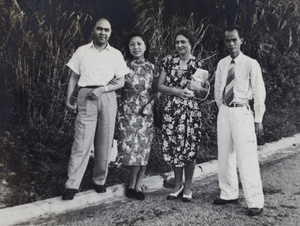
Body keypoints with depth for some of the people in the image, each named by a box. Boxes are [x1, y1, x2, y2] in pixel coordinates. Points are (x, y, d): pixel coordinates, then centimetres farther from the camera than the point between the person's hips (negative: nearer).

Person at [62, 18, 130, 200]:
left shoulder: (116, 54, 9)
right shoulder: (82, 51, 10)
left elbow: (121, 82, 6)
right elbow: (74, 77, 12)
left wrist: (102, 89, -10)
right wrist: (69, 99, 1)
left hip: (108, 97, 1)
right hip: (86, 97, -1)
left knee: (105, 142, 4)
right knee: (82, 142, -7)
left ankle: (100, 180, 18)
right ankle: (72, 185, -3)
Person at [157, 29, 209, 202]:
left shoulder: (198, 65, 3)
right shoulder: (169, 61, 8)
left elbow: (205, 93, 5)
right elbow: (160, 86, 4)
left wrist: (198, 88, -17)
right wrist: (177, 91, -12)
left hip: (191, 112, -2)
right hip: (171, 112, 2)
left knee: (189, 149, 1)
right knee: (173, 147, 5)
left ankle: (188, 187, 18)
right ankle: (178, 185, 24)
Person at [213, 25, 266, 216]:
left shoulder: (251, 64, -7)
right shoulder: (222, 64, 8)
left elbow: (259, 93, -5)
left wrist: (258, 119, -6)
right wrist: (223, 109, 12)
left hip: (242, 112, -5)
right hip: (224, 112, 5)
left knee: (246, 158, -6)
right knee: (225, 156, 12)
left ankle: (255, 202, 4)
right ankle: (229, 194, 27)